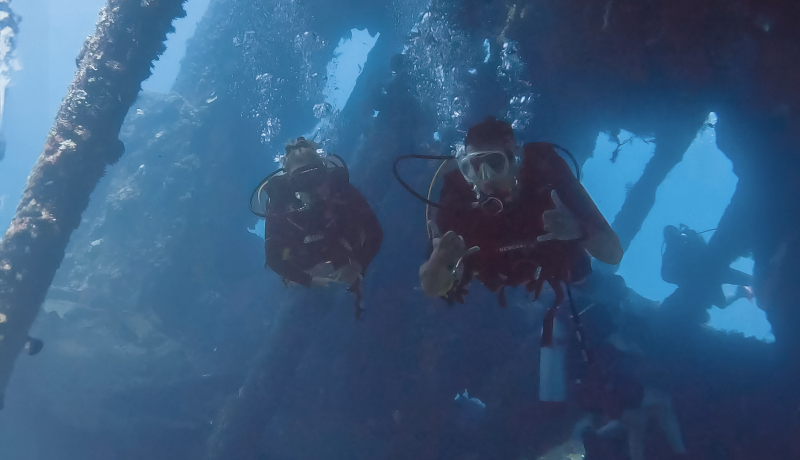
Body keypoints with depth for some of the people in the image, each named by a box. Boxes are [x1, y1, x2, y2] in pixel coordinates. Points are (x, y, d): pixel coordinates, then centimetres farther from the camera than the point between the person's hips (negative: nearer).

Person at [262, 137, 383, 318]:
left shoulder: (341, 191, -27)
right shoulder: (279, 205, -28)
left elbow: (374, 233, -23)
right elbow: (273, 257, -25)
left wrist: (356, 267, -38)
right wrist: (309, 281, -37)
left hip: (344, 269, 0)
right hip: (303, 274, 0)